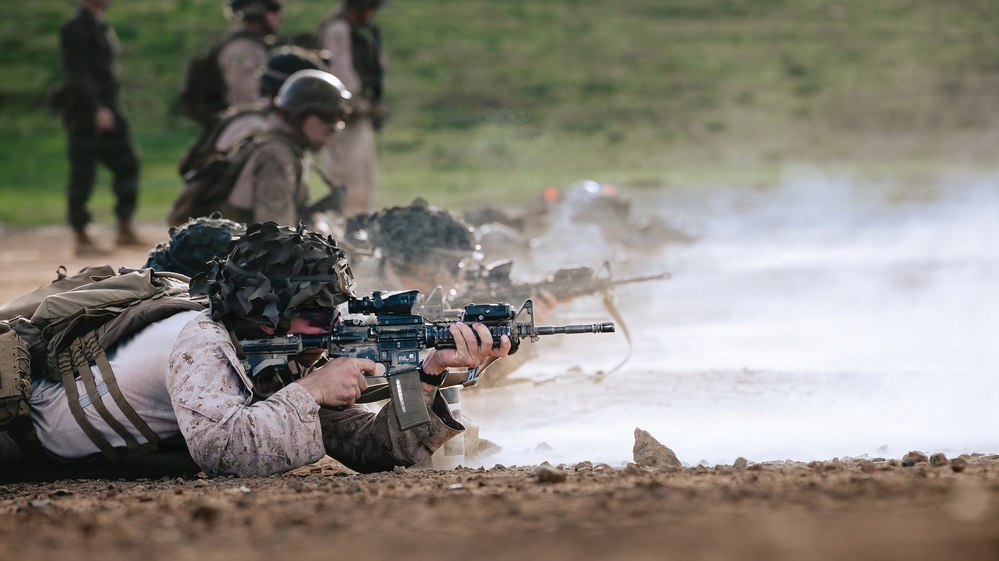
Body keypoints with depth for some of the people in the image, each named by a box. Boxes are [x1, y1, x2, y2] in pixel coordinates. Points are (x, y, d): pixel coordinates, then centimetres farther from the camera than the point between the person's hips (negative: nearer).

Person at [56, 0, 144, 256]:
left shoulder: (103, 26, 16)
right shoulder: (75, 28, -12)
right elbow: (77, 74, -19)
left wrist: (112, 106, 18)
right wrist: (97, 109, -25)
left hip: (108, 108, 9)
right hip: (84, 110, -9)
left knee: (127, 164, 6)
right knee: (83, 175, -4)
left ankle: (125, 229, 14)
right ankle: (82, 239, 1)